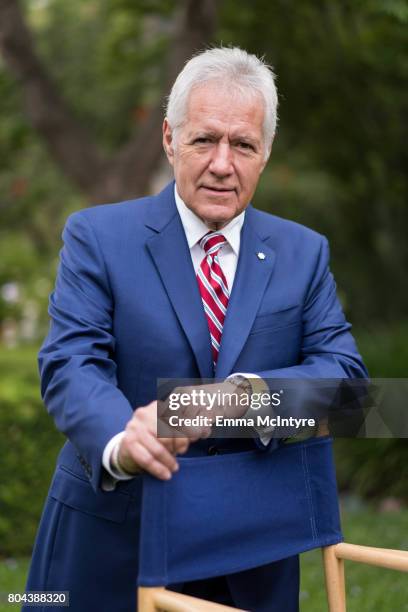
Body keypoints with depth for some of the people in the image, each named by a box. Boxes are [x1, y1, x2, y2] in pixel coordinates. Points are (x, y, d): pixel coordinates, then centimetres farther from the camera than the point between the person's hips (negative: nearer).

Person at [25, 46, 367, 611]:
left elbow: (345, 371, -5)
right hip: (111, 541, -2)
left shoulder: (304, 253, 5)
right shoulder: (97, 237, -4)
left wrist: (248, 394, -26)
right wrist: (120, 442, -38)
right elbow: (72, 363, -16)